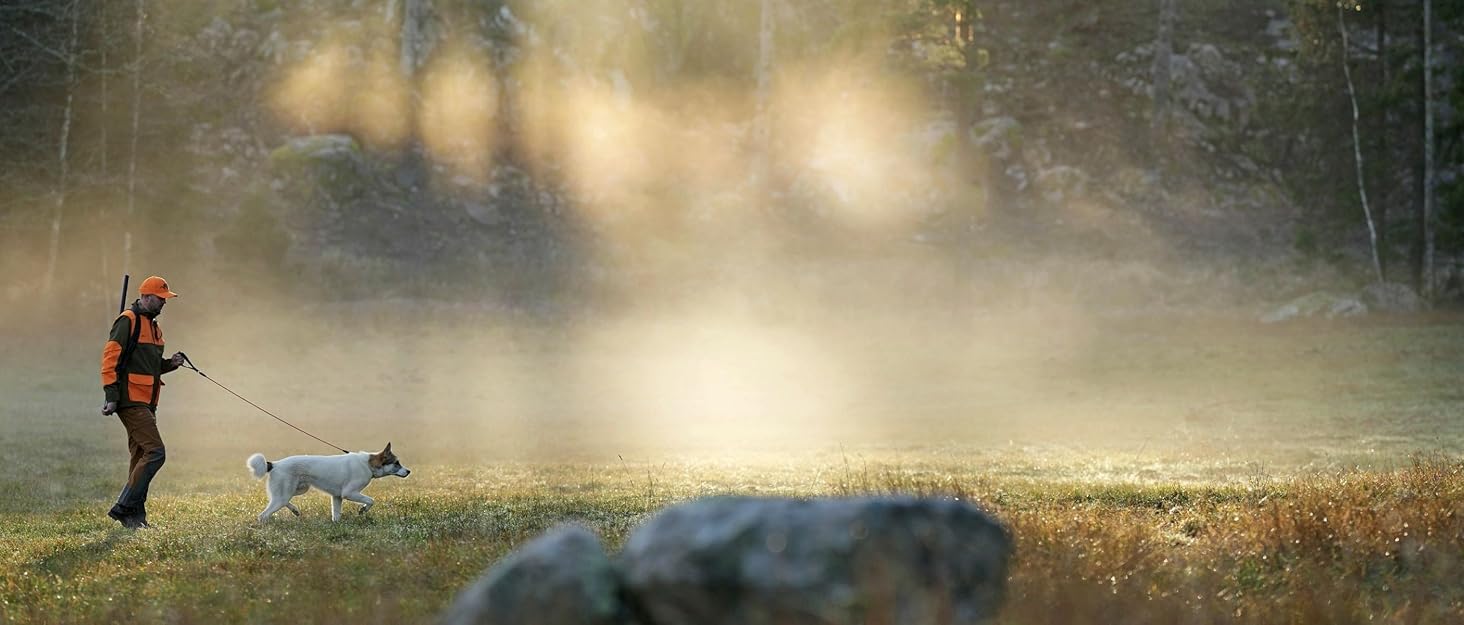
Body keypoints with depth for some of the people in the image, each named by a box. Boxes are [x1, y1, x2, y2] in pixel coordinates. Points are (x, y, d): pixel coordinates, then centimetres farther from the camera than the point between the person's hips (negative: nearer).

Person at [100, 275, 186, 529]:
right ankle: (124, 507, -14)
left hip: (146, 403, 10)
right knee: (155, 452, -17)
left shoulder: (152, 326, 22)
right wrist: (111, 396, -20)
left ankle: (135, 517, 12)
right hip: (130, 400, -10)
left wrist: (170, 363, 9)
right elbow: (110, 358, -14)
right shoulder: (128, 322, -8)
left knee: (141, 458, 9)